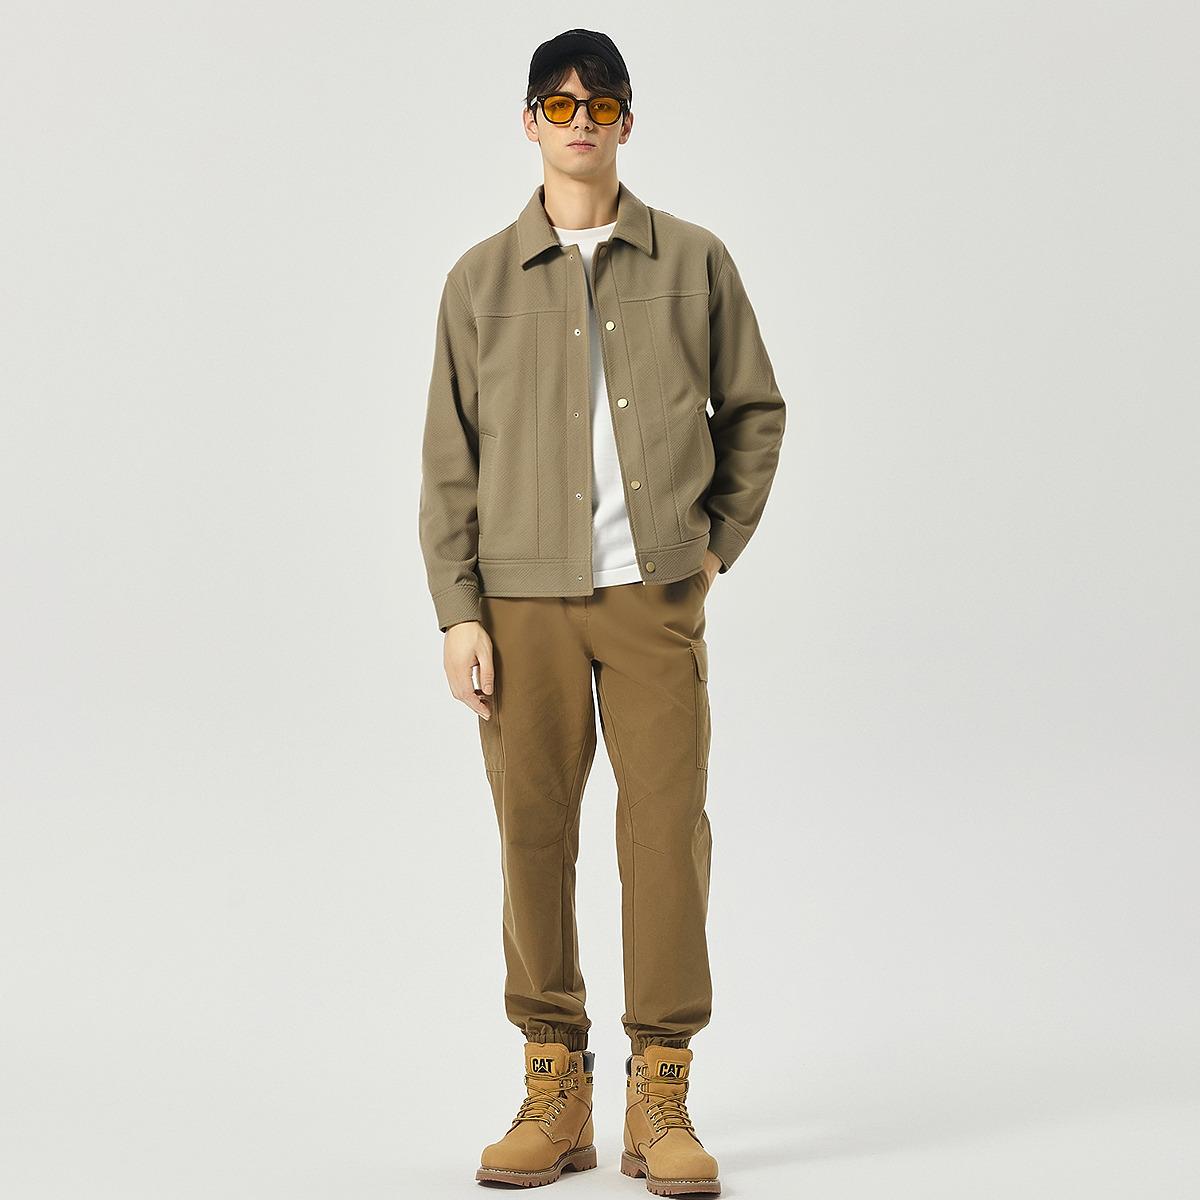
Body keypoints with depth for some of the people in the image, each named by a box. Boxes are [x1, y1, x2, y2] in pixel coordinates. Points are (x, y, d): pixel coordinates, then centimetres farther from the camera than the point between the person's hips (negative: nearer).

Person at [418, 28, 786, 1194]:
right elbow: (449, 458, 7)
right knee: (533, 833, 1)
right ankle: (553, 1089, 11)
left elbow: (755, 411, 16)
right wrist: (458, 610, 0)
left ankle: (660, 1097, 4)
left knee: (668, 827, -5)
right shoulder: (481, 279, 8)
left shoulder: (693, 263, 8)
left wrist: (719, 539, 5)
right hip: (523, 596, 1)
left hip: (655, 595, 0)